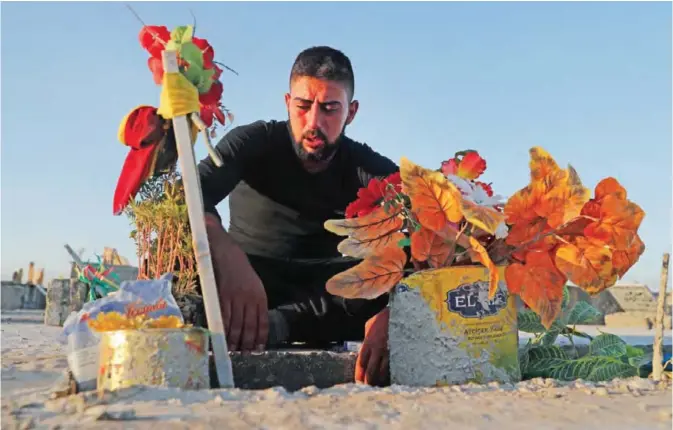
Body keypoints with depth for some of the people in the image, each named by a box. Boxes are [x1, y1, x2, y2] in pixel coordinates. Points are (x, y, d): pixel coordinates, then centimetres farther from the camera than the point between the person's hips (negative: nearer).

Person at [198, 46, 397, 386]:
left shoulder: (371, 171, -6)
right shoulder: (255, 143, -10)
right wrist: (229, 259, -52)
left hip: (330, 289, 2)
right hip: (248, 278, -1)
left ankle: (273, 325, -32)